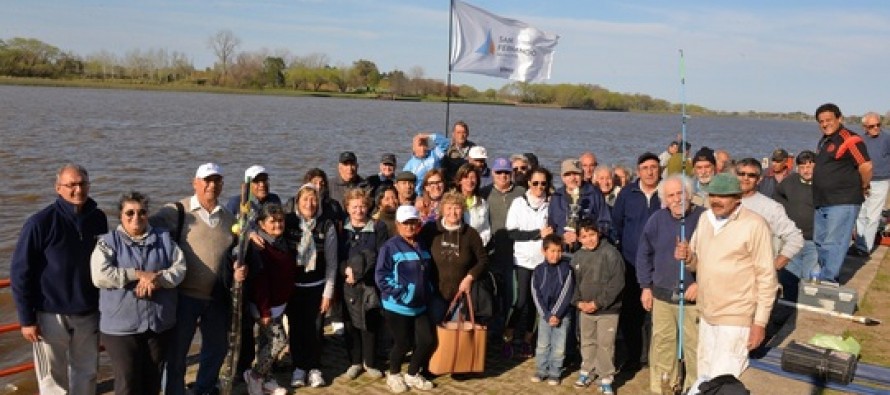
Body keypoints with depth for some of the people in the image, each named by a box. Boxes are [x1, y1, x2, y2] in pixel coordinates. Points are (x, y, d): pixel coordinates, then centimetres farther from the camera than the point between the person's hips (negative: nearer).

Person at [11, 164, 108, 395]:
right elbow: (20, 273, -8)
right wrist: (26, 318, -9)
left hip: (89, 314, 4)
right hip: (51, 315, -3)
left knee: (86, 375, 14)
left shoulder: (98, 219, 0)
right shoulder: (40, 223, -13)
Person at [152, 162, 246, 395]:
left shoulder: (229, 219, 11)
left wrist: (239, 270, 0)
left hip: (218, 298, 5)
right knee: (176, 351, 6)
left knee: (217, 347, 19)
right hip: (184, 295, -5)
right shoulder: (178, 211, -7)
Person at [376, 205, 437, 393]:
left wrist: (428, 292, 12)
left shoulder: (422, 247, 11)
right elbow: (381, 276, -16)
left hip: (420, 306, 6)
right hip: (397, 306, -6)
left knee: (428, 341, 4)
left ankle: (412, 374, 26)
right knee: (403, 343, 3)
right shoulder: (390, 246, -12)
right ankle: (393, 374, 30)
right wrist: (399, 293, -19)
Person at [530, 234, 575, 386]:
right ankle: (541, 371, 22)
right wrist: (547, 315, -11)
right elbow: (536, 295, -4)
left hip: (562, 315, -1)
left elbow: (566, 294, -10)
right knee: (542, 345, 9)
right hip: (544, 315, 2)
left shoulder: (566, 270, -7)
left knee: (559, 347, 4)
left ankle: (555, 373, 16)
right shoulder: (538, 271, -3)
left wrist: (556, 314, -13)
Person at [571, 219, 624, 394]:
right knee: (587, 342, 18)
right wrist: (578, 302, -4)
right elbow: (574, 282, 12)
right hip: (584, 310, 5)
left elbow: (617, 283, -16)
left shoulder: (610, 253, -13)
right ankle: (587, 371, 35)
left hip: (608, 310, -5)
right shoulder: (577, 257, 5)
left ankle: (606, 379, 11)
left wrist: (598, 303, -16)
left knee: (605, 344, -1)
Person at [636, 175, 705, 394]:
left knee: (694, 345, 3)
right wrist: (645, 286, 7)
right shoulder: (657, 219, 1)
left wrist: (701, 283, -13)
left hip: (694, 296, -3)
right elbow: (644, 254, 9)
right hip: (662, 294, 3)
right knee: (661, 343, 12)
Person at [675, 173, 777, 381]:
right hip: (706, 314, 7)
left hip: (735, 318, -7)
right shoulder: (704, 218, 6)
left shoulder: (754, 224, -14)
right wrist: (688, 257, -8)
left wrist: (760, 322, -13)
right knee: (705, 379, 19)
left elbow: (766, 277, -12)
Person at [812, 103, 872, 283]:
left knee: (833, 243, -9)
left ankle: (827, 281, -6)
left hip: (842, 202, -10)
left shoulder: (849, 139, -14)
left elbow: (866, 166, -22)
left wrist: (863, 187, -7)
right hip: (823, 202, 10)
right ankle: (827, 275, 31)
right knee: (820, 241, 18)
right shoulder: (824, 140, 15)